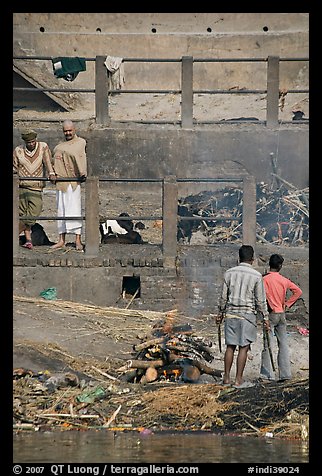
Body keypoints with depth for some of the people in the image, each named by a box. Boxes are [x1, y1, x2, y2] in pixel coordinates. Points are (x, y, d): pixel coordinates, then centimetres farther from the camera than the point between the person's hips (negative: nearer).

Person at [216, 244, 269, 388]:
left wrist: (220, 313, 19)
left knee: (230, 346, 10)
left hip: (231, 313, 4)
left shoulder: (229, 273, 3)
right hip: (247, 314, -4)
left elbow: (223, 296, 8)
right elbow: (261, 300, -4)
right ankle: (239, 380, 4)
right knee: (243, 347, 1)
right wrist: (265, 317, 5)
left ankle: (226, 378, 15)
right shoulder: (256, 275, -7)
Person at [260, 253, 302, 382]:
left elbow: (264, 295, -20)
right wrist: (287, 304, 5)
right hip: (281, 314, 4)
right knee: (283, 344, 7)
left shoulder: (265, 279, -9)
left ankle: (268, 374, -2)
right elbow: (298, 291, 2)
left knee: (267, 345, -1)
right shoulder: (284, 280, 4)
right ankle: (285, 373, 6)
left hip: (270, 313, -4)